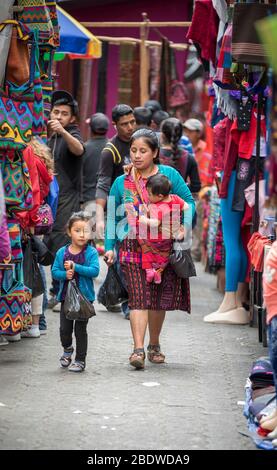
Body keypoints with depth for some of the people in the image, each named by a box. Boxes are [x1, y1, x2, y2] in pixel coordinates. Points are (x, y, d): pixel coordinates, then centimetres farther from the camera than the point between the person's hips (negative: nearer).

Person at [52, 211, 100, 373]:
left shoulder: (91, 252, -7)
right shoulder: (62, 252, 2)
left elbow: (95, 271, -18)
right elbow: (54, 271, 2)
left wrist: (75, 266, -22)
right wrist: (65, 274, -18)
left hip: (85, 295, -3)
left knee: (80, 329, 3)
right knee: (64, 328, 6)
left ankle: (80, 360, 15)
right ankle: (67, 349, 36)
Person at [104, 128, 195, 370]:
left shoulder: (169, 175, 4)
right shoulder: (121, 183, 9)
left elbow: (188, 202, 5)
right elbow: (113, 217, 11)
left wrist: (185, 227, -11)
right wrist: (110, 247, 2)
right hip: (133, 247, 0)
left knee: (159, 298, 8)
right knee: (139, 297, -12)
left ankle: (154, 345, 26)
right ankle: (138, 349, -18)